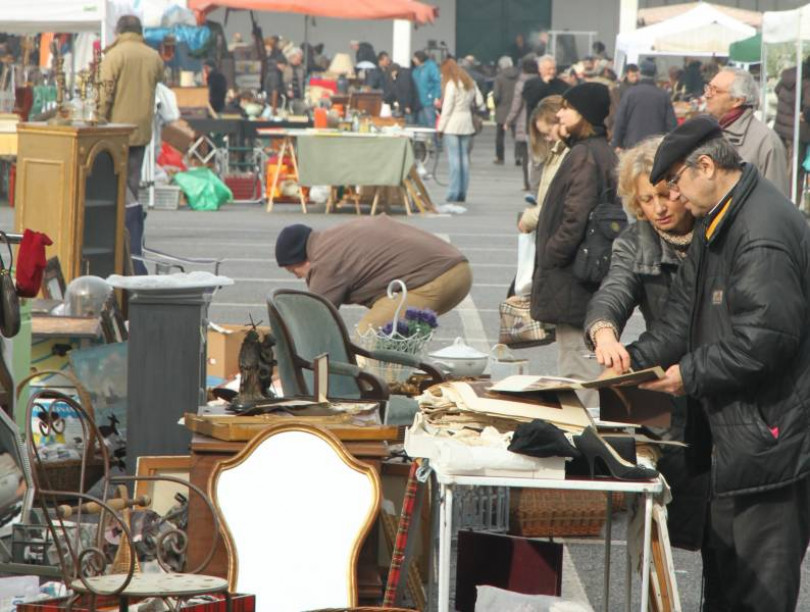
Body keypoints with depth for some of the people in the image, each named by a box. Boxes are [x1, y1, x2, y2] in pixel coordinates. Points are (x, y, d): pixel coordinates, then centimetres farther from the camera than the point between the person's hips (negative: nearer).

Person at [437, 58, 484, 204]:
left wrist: (440, 127, -6)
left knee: (454, 158, -5)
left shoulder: (451, 84, -10)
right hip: (467, 123, 6)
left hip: (452, 125, -6)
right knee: (464, 158, 8)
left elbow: (447, 108, -11)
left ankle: (454, 193, -5)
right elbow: (479, 102, 10)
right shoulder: (470, 83, 9)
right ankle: (462, 193, 9)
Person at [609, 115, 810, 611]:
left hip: (769, 431, -11)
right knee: (723, 568, 19)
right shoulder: (718, 223, 13)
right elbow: (688, 311, 16)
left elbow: (763, 337, -25)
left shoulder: (764, 231, -22)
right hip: (734, 429, 11)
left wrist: (690, 375, -14)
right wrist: (639, 357, 2)